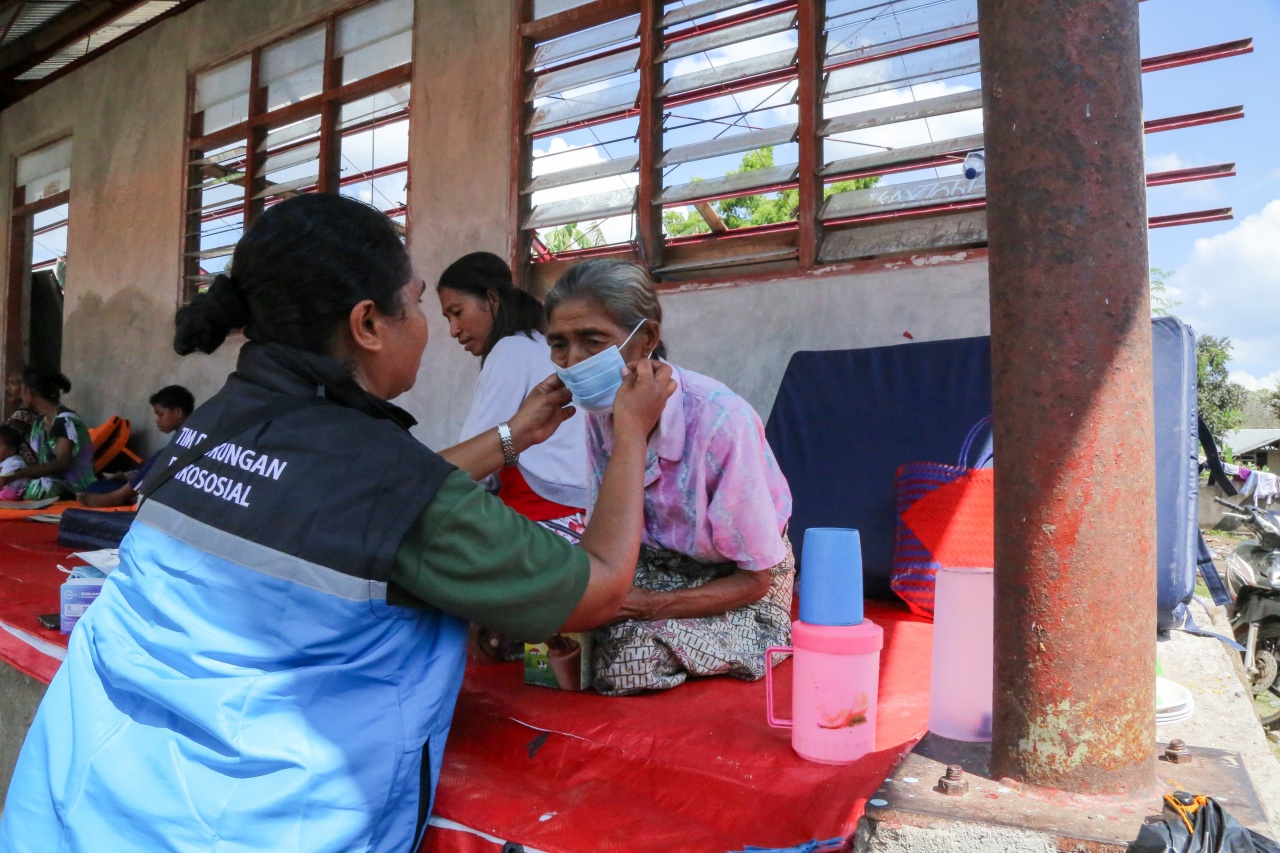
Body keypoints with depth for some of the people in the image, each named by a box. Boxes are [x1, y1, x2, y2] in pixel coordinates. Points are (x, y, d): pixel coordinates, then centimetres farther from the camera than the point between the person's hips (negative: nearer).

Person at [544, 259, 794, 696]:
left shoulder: (720, 421, -31)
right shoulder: (600, 411, -12)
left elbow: (756, 578, -20)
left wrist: (651, 606, -32)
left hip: (734, 587, -5)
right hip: (651, 567, 5)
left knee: (620, 660, -28)